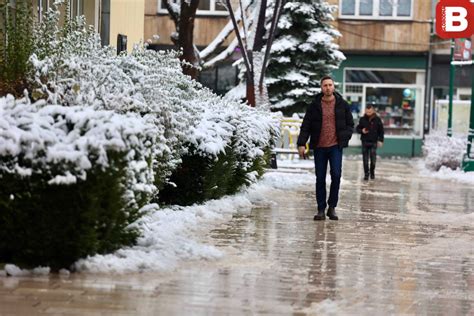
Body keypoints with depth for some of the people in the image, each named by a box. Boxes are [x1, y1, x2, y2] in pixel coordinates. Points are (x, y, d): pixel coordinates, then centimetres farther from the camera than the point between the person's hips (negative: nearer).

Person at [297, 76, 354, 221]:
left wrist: (344, 138, -3)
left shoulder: (342, 104, 4)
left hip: (335, 146, -1)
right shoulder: (314, 106, 3)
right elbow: (306, 126, 3)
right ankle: (321, 209, 12)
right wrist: (301, 143, -7)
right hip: (319, 147, 1)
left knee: (336, 175, -13)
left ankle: (332, 207, 1)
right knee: (320, 179, 4)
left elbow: (350, 124, 12)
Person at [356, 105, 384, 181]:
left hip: (373, 142, -1)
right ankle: (366, 174, 10)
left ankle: (372, 173, 19)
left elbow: (381, 131, 4)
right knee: (365, 159, 2)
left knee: (373, 159, 1)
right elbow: (358, 128, 10)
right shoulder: (362, 119, 0)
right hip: (365, 142, 1)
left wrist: (380, 140, -1)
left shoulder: (377, 119, -1)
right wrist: (361, 131, -11)